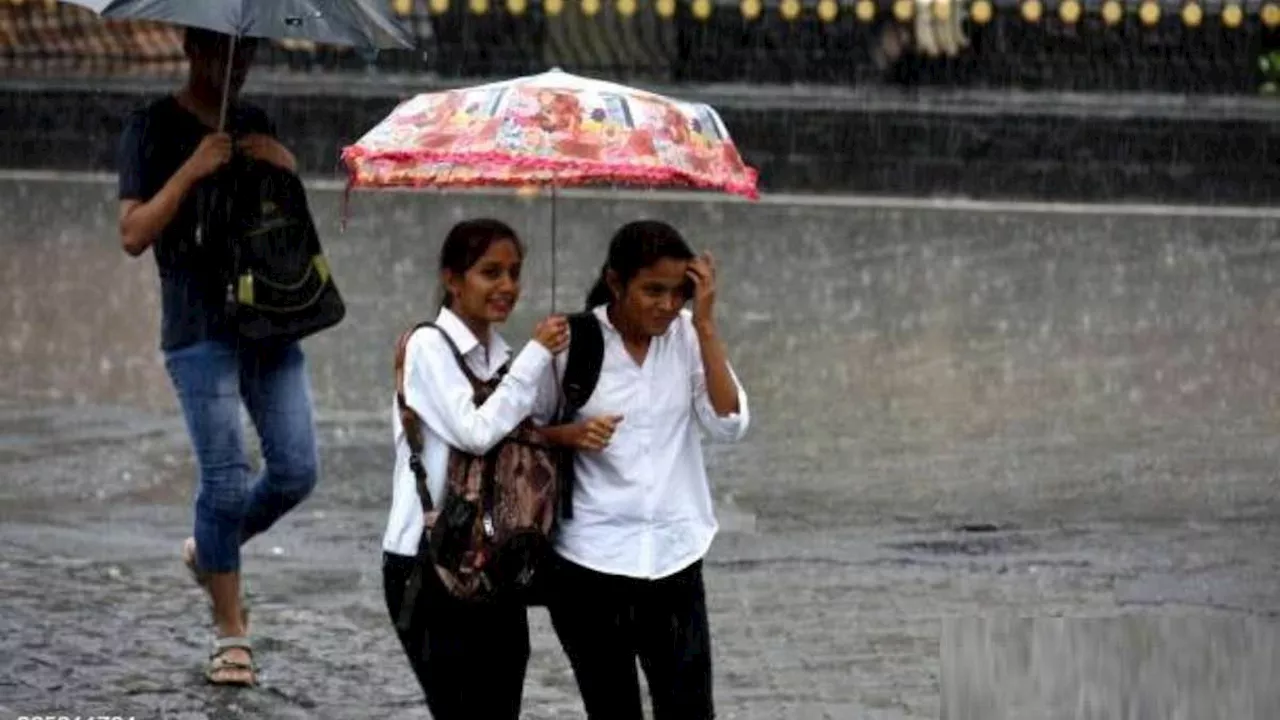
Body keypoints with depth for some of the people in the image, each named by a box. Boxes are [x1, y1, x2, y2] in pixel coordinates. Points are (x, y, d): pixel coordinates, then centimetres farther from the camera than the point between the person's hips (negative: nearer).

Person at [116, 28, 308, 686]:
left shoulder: (257, 126, 16)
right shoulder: (153, 128, 0)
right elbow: (133, 235, -8)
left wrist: (287, 170, -2)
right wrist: (191, 171, -17)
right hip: (200, 328, -5)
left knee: (296, 470, 0)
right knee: (226, 479, -8)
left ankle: (211, 552, 26)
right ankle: (230, 633, 2)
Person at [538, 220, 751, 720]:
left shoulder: (688, 336, 2)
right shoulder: (571, 342, -5)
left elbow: (730, 425, -8)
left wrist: (704, 324, -12)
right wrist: (570, 434, -17)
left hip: (674, 559, 2)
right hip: (590, 561, -2)